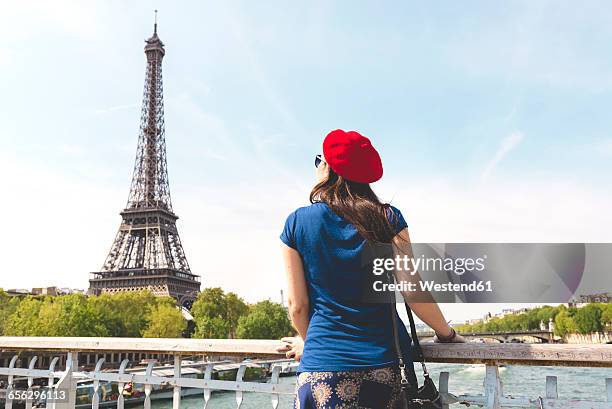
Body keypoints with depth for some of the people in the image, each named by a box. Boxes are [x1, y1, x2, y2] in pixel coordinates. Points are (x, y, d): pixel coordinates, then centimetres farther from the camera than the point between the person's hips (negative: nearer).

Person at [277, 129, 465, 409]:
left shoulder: (297, 223, -1)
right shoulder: (388, 218, 0)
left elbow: (298, 304, 1)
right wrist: (446, 333, 12)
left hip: (321, 368, -1)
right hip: (384, 364, 2)